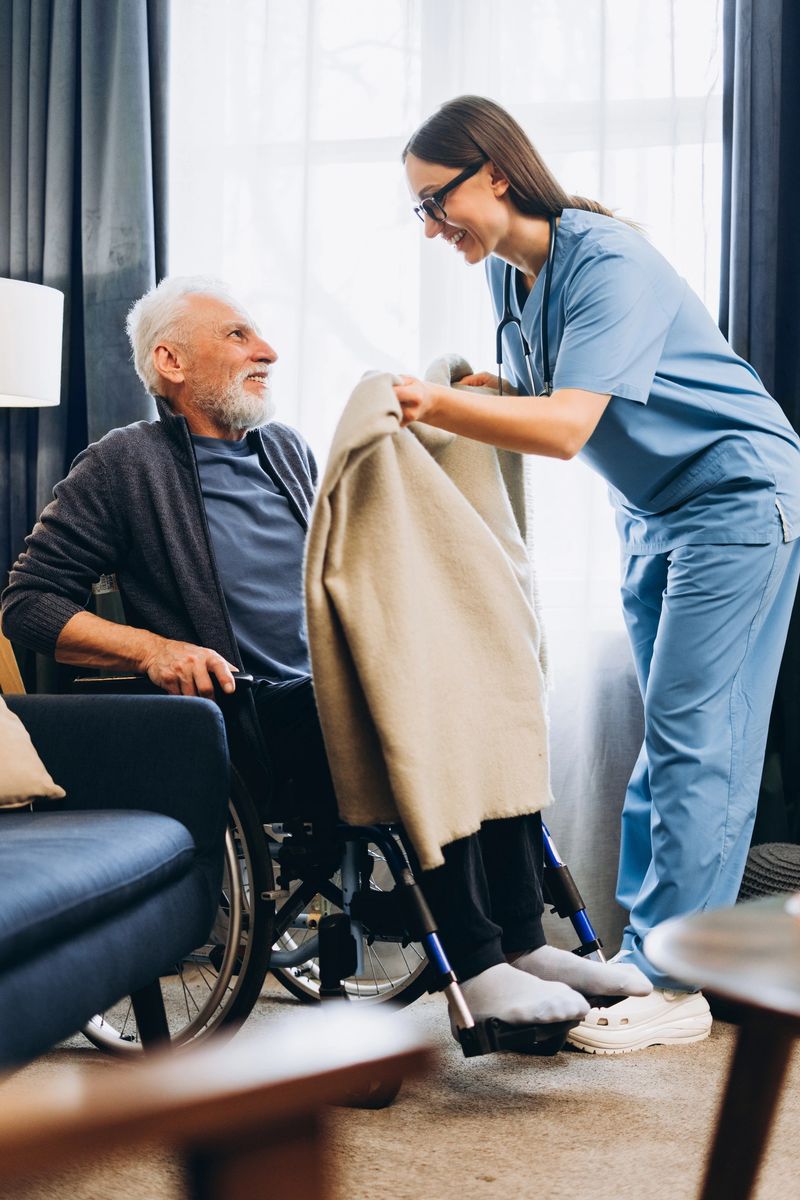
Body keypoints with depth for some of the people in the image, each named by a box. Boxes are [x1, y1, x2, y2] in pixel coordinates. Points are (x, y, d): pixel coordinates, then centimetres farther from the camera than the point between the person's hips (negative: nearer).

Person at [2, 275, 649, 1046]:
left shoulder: (286, 449, 22)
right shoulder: (125, 468, 2)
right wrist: (151, 648, -17)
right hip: (262, 721, -6)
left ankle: (524, 944, -17)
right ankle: (478, 969, -26)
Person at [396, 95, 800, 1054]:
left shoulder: (606, 263, -24)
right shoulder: (508, 270, 3)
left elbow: (567, 426, -33)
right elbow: (536, 395, 13)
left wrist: (438, 405, -43)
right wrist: (477, 391, -7)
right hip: (652, 510, 9)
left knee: (695, 738, -10)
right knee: (667, 737, 11)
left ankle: (673, 986, -7)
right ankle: (641, 948, 17)